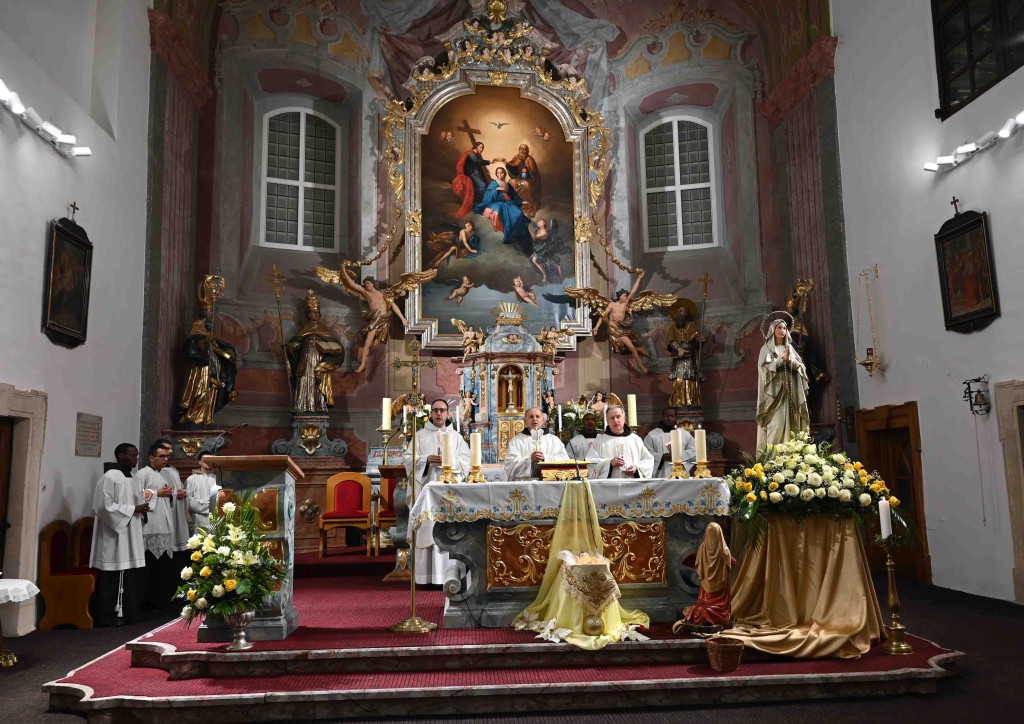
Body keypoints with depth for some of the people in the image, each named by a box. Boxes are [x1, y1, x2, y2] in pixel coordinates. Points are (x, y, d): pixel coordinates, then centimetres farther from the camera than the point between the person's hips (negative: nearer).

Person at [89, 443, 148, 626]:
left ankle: (125, 614, 15)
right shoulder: (110, 477, -11)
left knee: (129, 579, 9)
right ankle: (107, 617, 4)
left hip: (130, 537, 9)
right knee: (112, 580, -3)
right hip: (114, 536, -9)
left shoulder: (130, 479, 15)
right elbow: (104, 506, -18)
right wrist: (133, 509, -15)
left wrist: (141, 508, 3)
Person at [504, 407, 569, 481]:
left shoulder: (553, 439, 18)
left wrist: (545, 458, -12)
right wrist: (530, 460, -15)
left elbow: (564, 459, 3)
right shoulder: (516, 441, 13)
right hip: (524, 483, -1)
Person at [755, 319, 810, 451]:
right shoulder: (767, 348, 6)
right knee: (776, 422, -15)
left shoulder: (790, 348, 19)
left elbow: (800, 366, 9)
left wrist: (790, 360, -9)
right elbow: (766, 366, -8)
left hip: (790, 391, 5)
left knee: (790, 422, -2)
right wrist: (782, 359, -14)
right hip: (775, 390, -5)